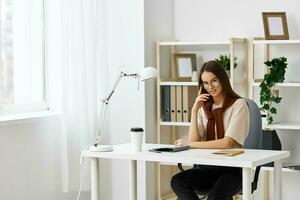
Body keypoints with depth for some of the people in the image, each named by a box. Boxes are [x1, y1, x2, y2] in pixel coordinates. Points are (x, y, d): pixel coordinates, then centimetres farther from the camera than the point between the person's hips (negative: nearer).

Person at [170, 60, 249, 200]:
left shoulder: (238, 104, -3)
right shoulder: (204, 107, 14)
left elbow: (227, 143, -13)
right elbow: (194, 141, 3)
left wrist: (189, 145, -11)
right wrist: (194, 111, -4)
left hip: (232, 169, -5)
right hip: (207, 168, 5)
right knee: (177, 181, -28)